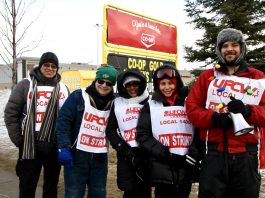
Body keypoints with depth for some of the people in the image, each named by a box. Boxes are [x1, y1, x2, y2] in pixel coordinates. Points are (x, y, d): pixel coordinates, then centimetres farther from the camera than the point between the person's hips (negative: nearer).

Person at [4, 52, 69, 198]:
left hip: (55, 146, 3)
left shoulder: (63, 89, 6)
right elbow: (10, 113, -3)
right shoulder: (26, 85, -2)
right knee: (27, 185, 9)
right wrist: (18, 139, -8)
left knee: (52, 184, 15)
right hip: (30, 145, -2)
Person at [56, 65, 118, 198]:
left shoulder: (114, 104, 3)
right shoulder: (79, 96, -6)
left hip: (100, 158, 4)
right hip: (76, 155, -3)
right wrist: (64, 148, -17)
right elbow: (63, 121, -11)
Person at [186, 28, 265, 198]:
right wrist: (213, 118, -15)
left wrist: (247, 110, -17)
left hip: (246, 154, 1)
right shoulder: (207, 76, 8)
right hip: (214, 153, 0)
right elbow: (191, 107, 3)